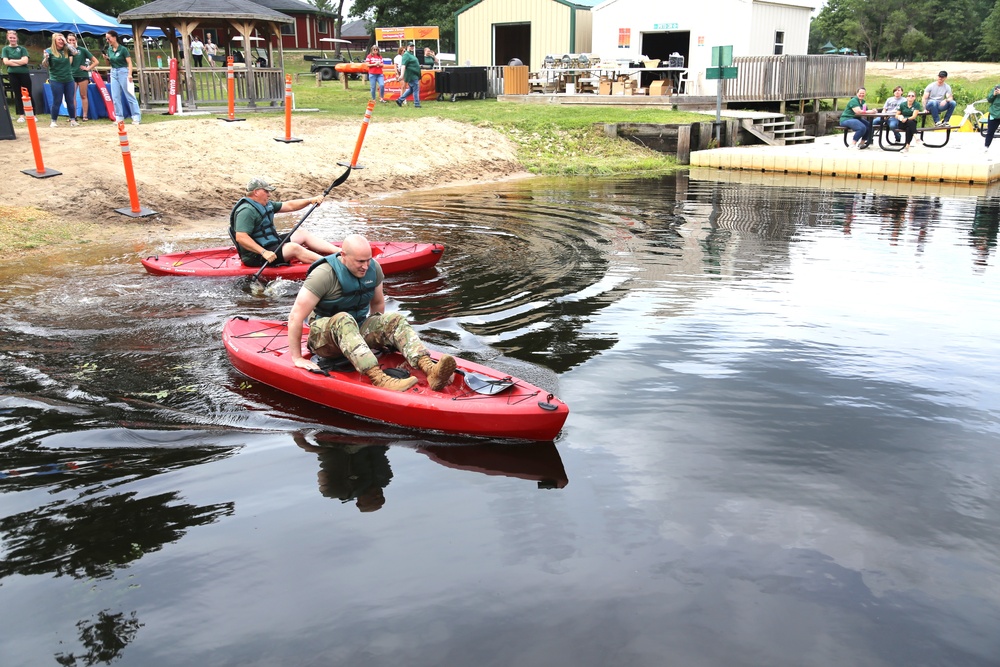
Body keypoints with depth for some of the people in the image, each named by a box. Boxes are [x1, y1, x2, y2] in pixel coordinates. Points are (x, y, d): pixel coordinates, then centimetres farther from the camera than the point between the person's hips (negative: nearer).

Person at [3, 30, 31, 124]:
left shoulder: (22, 49, 4)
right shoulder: (5, 49, 7)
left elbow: (25, 61, -8)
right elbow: (6, 62, -5)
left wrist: (12, 60, -6)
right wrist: (19, 63, -9)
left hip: (24, 74, -1)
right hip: (13, 74, 1)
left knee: (28, 94, 1)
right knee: (17, 95, 5)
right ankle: (21, 115, 8)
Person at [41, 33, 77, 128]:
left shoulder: (66, 50, 5)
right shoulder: (49, 51, -3)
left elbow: (75, 52, -12)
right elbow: (44, 65, -4)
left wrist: (67, 43, -11)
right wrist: (46, 58, -23)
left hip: (69, 79, 3)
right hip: (56, 80, -3)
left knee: (70, 101, 8)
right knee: (57, 101, -2)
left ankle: (73, 120, 17)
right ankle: (53, 121, 6)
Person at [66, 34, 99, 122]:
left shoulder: (82, 50, 1)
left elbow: (95, 61, 0)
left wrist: (88, 68, -5)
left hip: (82, 75, -2)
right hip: (71, 75, 2)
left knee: (83, 96, 3)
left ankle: (85, 116, 7)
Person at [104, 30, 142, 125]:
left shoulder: (123, 49, -10)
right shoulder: (109, 49, 8)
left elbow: (129, 63, -12)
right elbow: (109, 63, 17)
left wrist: (130, 74, -23)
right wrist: (106, 58, -4)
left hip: (123, 72, -6)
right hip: (113, 73, 6)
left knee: (129, 96, -4)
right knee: (115, 97, 4)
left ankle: (136, 117, -3)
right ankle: (119, 118, 8)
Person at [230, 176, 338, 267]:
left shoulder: (265, 205, 12)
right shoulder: (246, 211, -21)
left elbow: (289, 206, 16)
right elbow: (240, 237, -31)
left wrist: (310, 200, 3)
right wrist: (264, 252, -35)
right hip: (256, 257, -11)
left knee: (302, 234, 8)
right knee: (294, 248, -24)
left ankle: (339, 251, 0)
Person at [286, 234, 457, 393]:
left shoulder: (373, 269, -3)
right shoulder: (324, 275, -20)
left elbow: (378, 303, 15)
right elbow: (295, 316, -22)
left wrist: (379, 332, 21)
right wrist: (297, 358, -21)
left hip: (358, 329, 6)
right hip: (324, 336, -5)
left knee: (395, 319, -18)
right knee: (343, 320, -37)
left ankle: (429, 369, -43)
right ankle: (380, 379, -57)